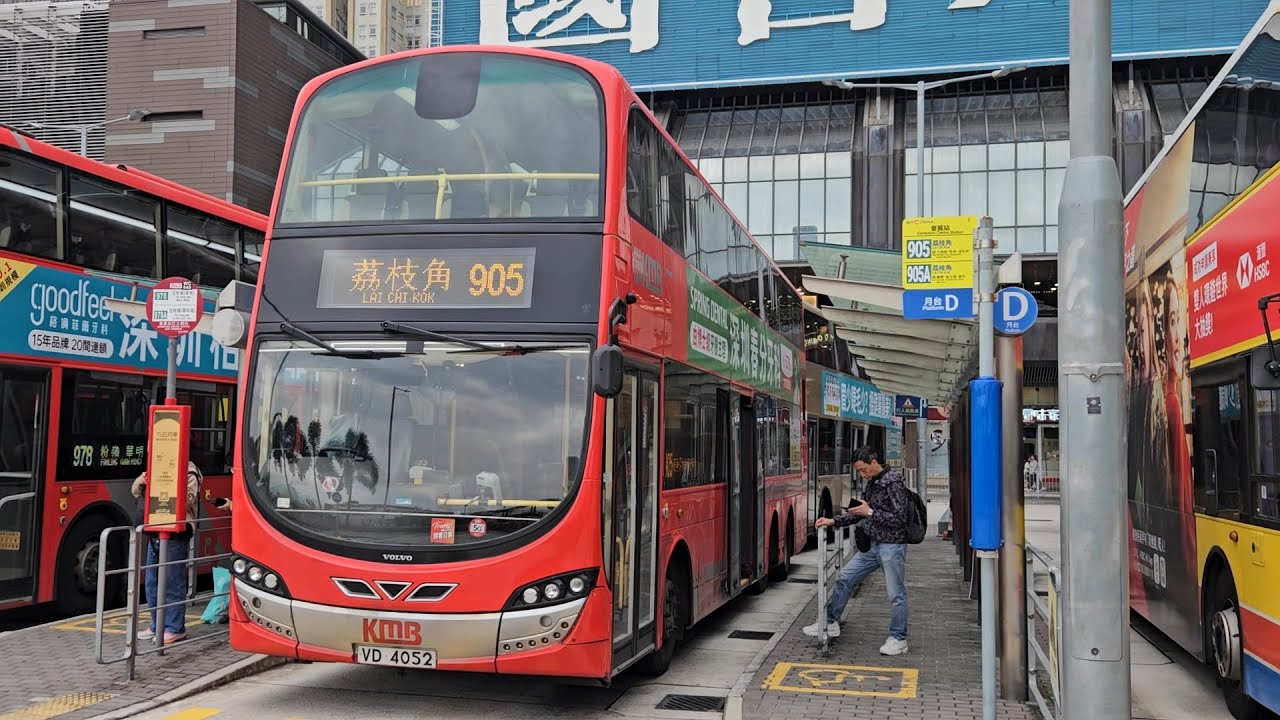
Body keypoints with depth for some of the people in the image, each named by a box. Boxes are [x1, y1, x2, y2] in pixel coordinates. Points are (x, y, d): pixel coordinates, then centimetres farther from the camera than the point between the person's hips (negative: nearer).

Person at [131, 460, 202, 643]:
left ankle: (175, 628, 3)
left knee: (173, 584, -4)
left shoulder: (189, 474, -6)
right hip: (154, 534, 8)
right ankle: (157, 626, 24)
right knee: (152, 583, 13)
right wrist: (141, 481, -2)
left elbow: (188, 499, -20)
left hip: (175, 537, -8)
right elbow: (136, 491, 20)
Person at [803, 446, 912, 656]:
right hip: (872, 545, 9)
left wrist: (870, 513, -19)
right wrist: (833, 521, 8)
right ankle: (830, 623, 22)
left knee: (896, 593, -1)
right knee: (844, 578, 11)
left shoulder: (893, 483, -16)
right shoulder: (871, 483, 10)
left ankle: (898, 640, 10)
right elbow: (859, 512, 18)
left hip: (892, 546, -9)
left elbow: (900, 518, -19)